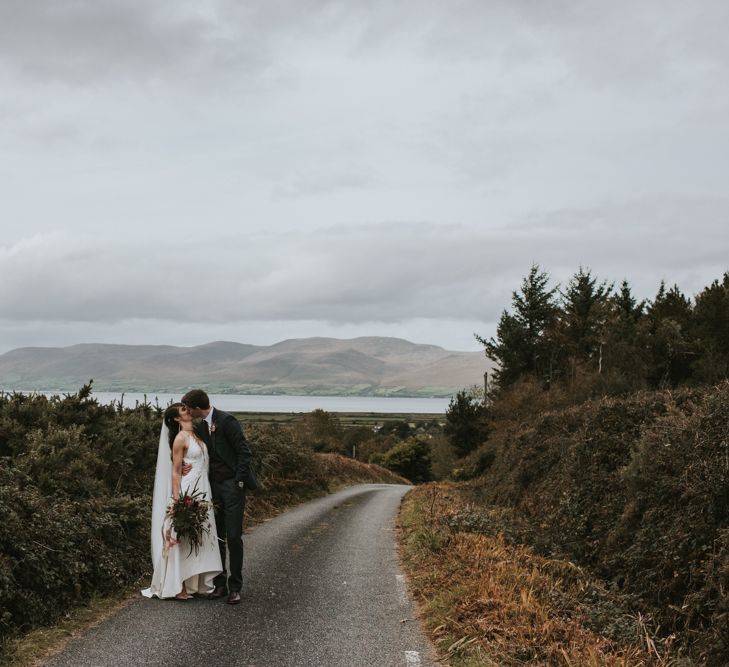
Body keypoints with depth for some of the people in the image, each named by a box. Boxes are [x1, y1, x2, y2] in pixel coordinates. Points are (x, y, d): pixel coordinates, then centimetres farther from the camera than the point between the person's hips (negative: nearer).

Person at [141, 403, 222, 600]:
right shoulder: (180, 438, -10)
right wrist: (177, 501, -15)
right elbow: (175, 471, -10)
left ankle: (195, 584, 18)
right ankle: (177, 587, 3)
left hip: (202, 493, 8)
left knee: (199, 538, 10)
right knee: (183, 538, -3)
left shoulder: (196, 435, 13)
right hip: (188, 493, -8)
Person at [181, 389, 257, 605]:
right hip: (214, 486, 7)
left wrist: (238, 482, -15)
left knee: (233, 537, -4)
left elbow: (244, 452, -13)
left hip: (232, 485, -7)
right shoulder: (203, 426, 11)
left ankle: (235, 587, 4)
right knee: (216, 536, 8)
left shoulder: (226, 420, -13)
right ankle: (219, 583, 17)